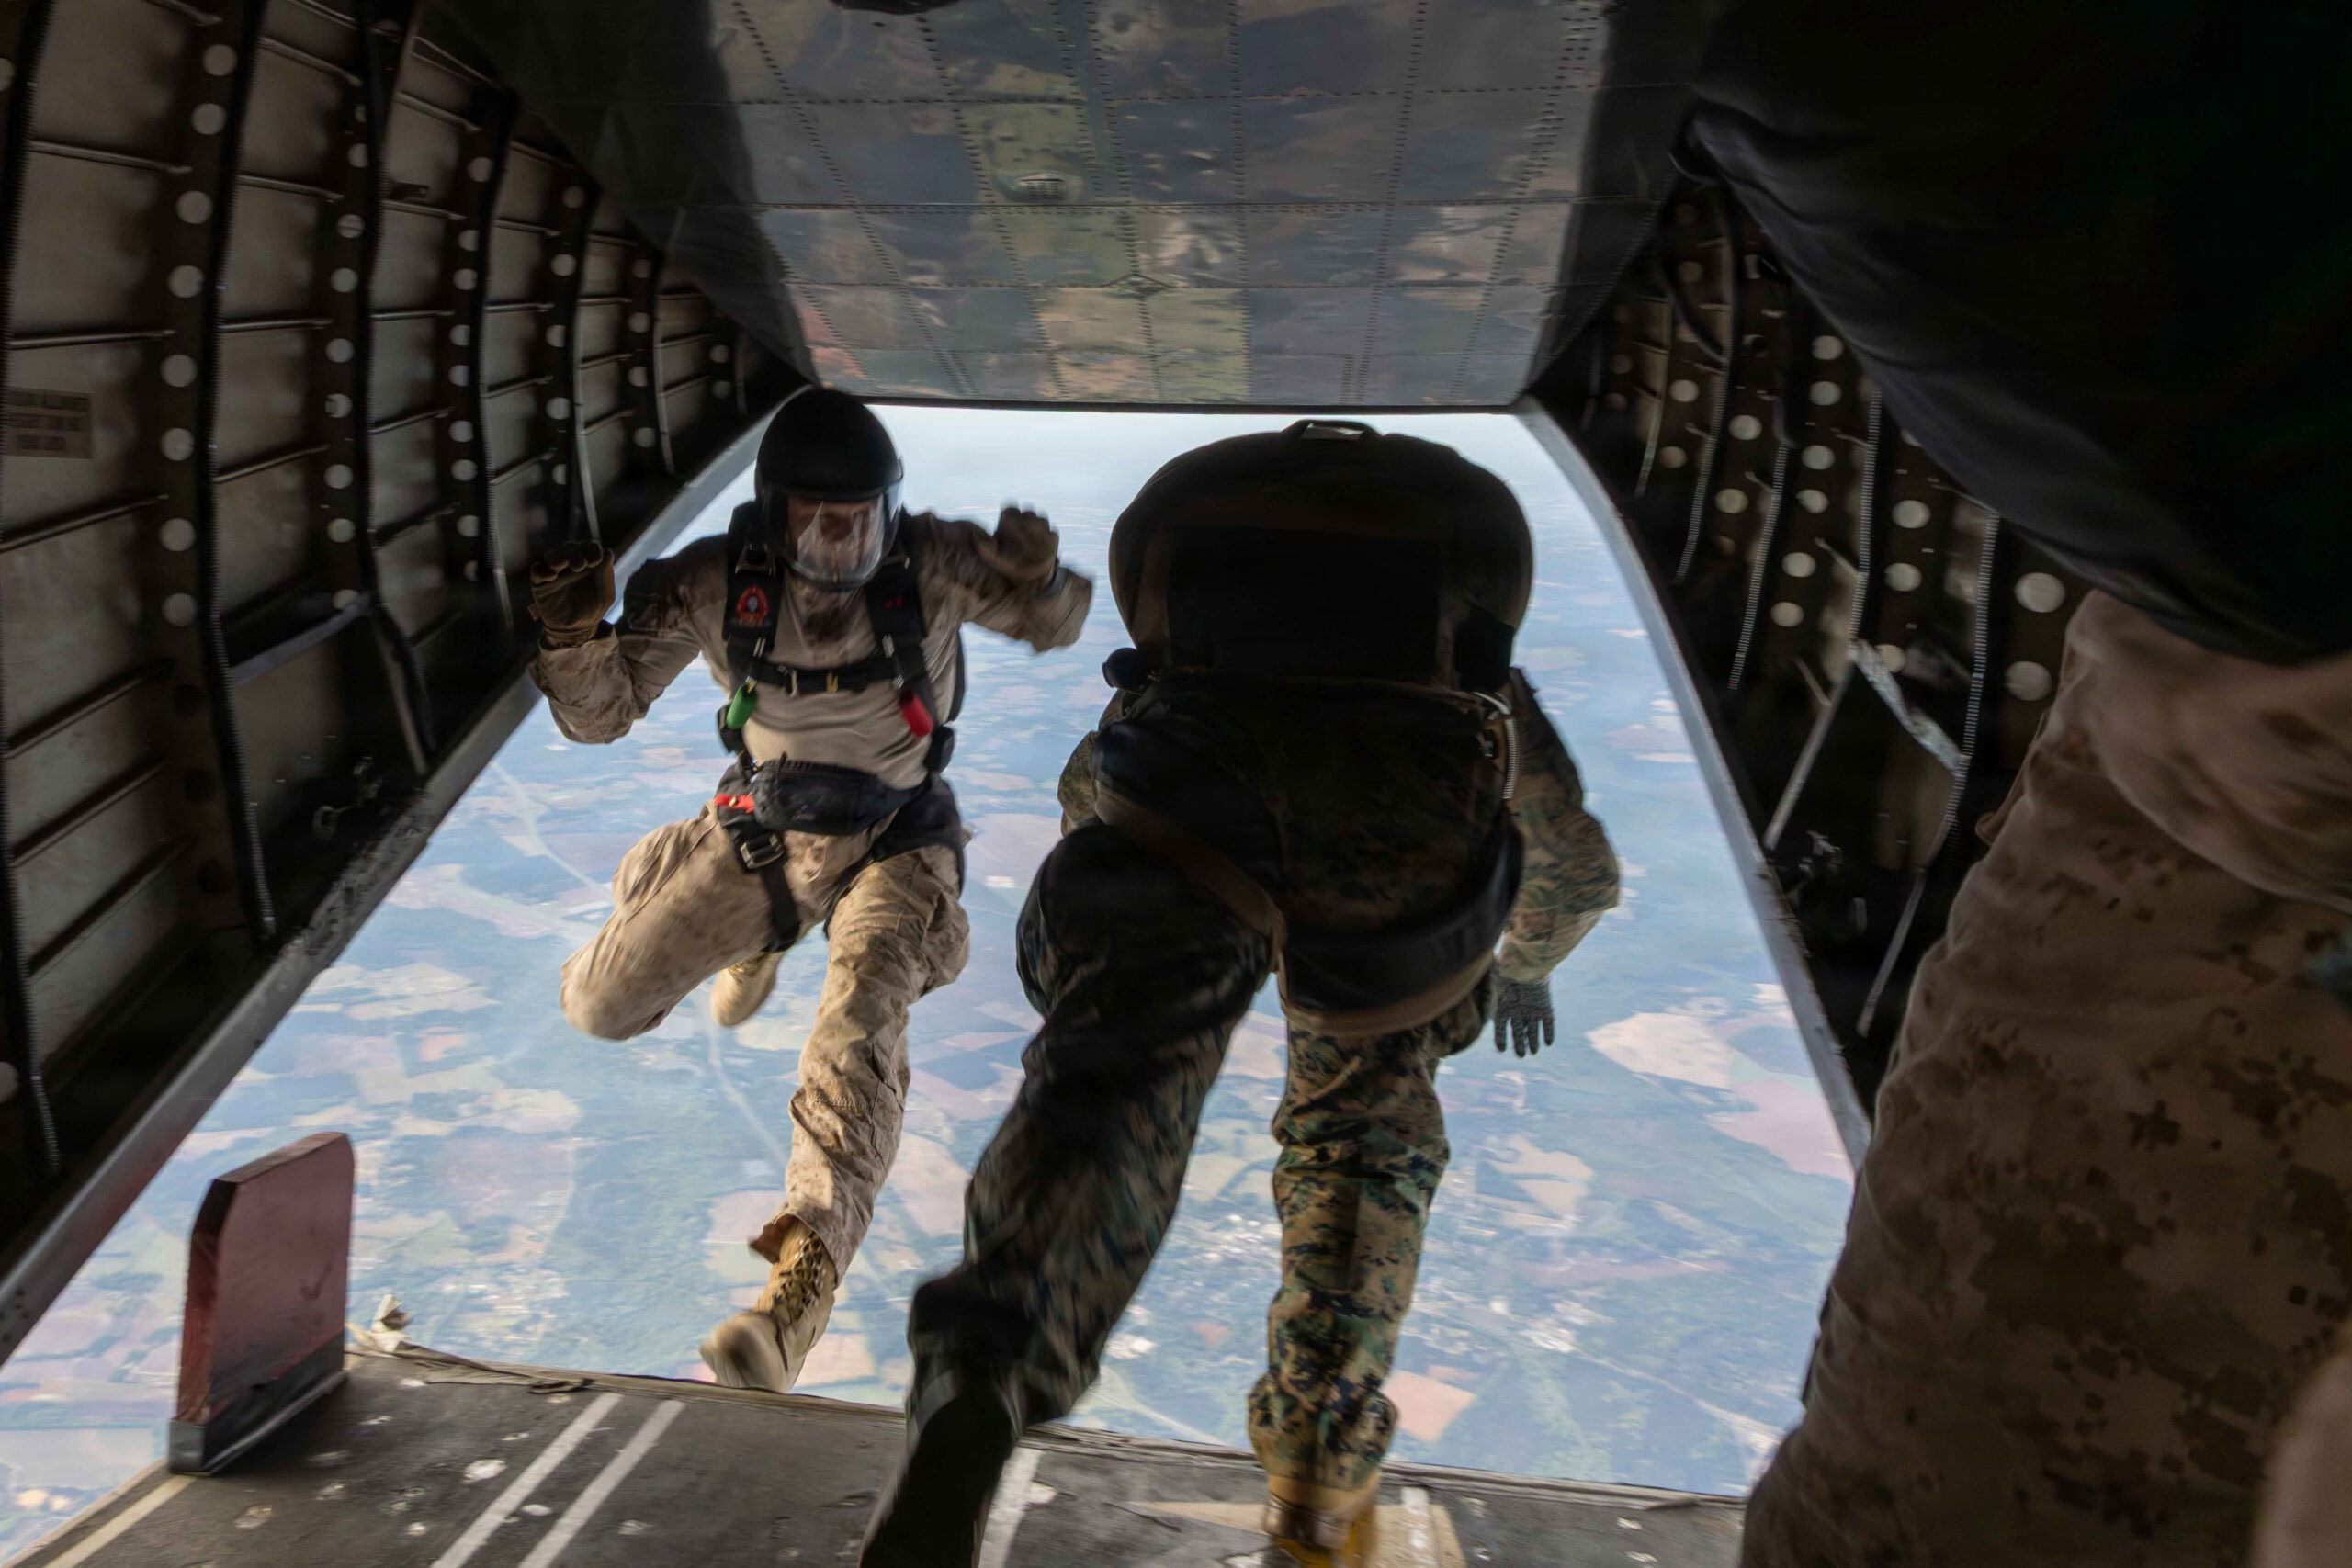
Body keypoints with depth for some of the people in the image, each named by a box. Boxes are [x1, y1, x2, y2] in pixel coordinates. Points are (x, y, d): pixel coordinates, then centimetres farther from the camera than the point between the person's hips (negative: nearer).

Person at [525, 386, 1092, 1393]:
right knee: (600, 1005, 6)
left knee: (858, 1022, -30)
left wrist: (1040, 582, -30)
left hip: (891, 842, -3)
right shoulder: (711, 582, -16)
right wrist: (571, 632, -35)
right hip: (759, 829, 3)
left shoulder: (931, 562, -18)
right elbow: (601, 714, -12)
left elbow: (1055, 627, -5)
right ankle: (754, 938, 37)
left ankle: (803, 1277, -34)